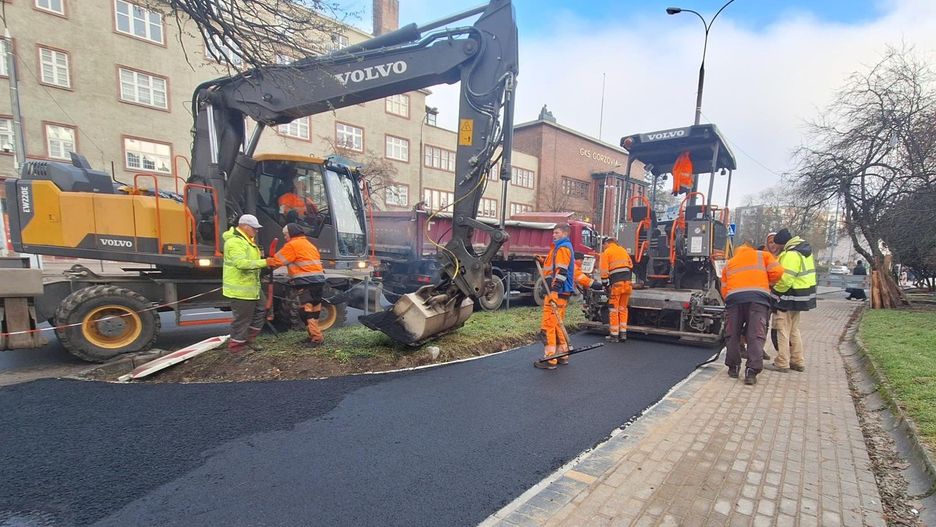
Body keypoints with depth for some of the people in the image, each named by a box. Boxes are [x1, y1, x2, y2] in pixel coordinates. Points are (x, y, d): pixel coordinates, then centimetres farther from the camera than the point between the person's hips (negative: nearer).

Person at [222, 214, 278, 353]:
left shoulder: (247, 240, 15)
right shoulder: (234, 242, -20)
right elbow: (241, 263, -32)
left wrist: (259, 255, 4)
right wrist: (264, 262, -34)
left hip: (252, 285, 11)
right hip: (240, 288, -11)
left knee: (261, 310, 18)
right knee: (243, 318, 0)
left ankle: (250, 338, 30)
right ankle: (236, 345, 15)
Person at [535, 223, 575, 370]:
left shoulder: (563, 248, -11)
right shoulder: (563, 247, 21)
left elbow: (561, 272, -21)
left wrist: (554, 291, -27)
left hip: (557, 292, -11)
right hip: (562, 292, 11)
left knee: (548, 325, -9)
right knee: (557, 324, 17)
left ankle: (550, 359, -7)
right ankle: (562, 354, 24)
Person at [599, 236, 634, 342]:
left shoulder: (606, 252, 0)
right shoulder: (623, 250, 17)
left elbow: (604, 271, -5)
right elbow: (630, 265, 19)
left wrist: (605, 284, 3)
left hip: (616, 283, -5)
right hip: (627, 283, 5)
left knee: (614, 309, 3)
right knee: (623, 309, 15)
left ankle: (614, 335, 6)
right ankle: (623, 334, 16)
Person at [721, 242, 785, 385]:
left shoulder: (729, 263, 28)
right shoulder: (763, 255, 25)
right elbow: (777, 271, 9)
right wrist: (767, 284, 26)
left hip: (733, 297, 2)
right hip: (759, 297, -1)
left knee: (733, 335, 11)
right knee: (756, 336, -2)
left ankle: (733, 368, 15)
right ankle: (751, 371, -10)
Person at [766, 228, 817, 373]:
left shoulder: (791, 254, -22)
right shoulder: (804, 250, 11)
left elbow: (785, 279, -26)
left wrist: (775, 290, -9)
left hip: (790, 297, -10)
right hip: (802, 295, 10)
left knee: (783, 330, -1)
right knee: (794, 330, 19)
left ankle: (782, 363, 5)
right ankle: (798, 361, 26)